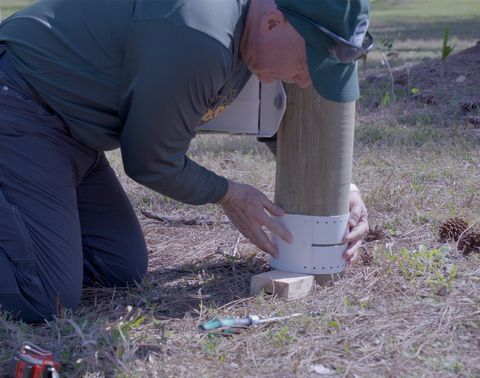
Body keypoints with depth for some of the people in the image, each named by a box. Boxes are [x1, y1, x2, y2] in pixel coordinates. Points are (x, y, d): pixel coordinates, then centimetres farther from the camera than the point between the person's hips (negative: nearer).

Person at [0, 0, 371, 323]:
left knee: (124, 270, 6)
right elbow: (150, 161, -16)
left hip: (72, 132, 10)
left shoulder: (254, 33, 1)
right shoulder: (198, 38, -30)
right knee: (45, 302, -19)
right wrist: (228, 196, 0)